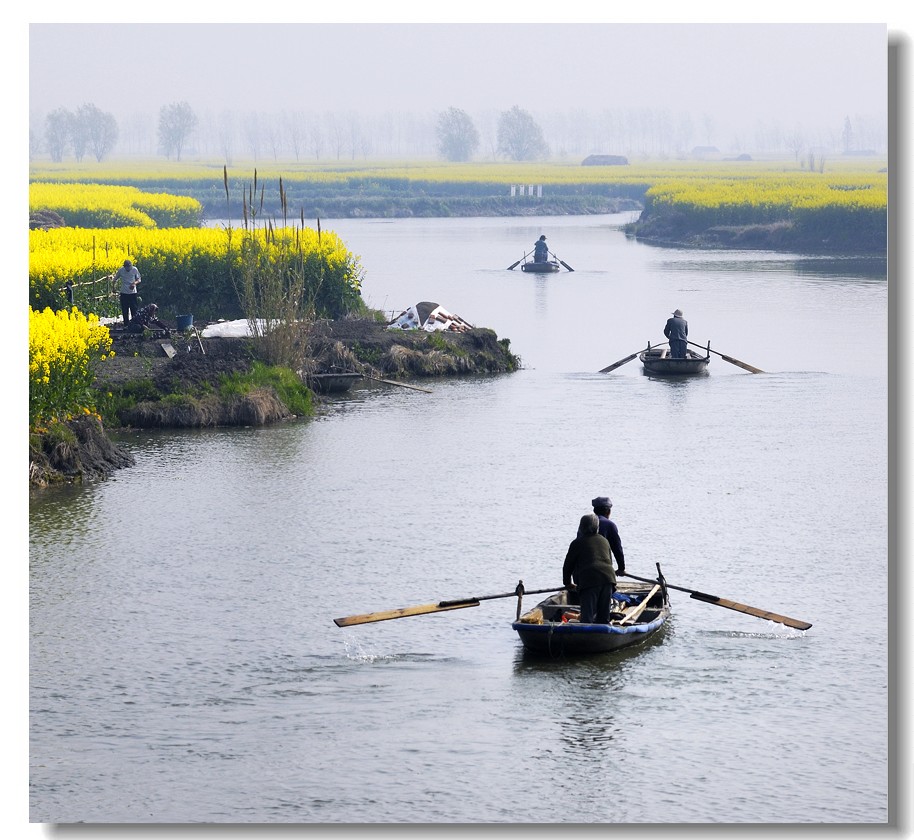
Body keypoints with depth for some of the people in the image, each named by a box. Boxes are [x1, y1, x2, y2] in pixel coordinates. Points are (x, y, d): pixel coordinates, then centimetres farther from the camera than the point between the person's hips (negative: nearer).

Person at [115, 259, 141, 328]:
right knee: (125, 310, 3)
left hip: (133, 293, -1)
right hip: (124, 293, 1)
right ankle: (126, 324, 12)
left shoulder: (135, 270, -7)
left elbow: (138, 279, 3)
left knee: (134, 309, -1)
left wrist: (135, 283, -19)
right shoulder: (120, 270, -6)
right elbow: (115, 279, 8)